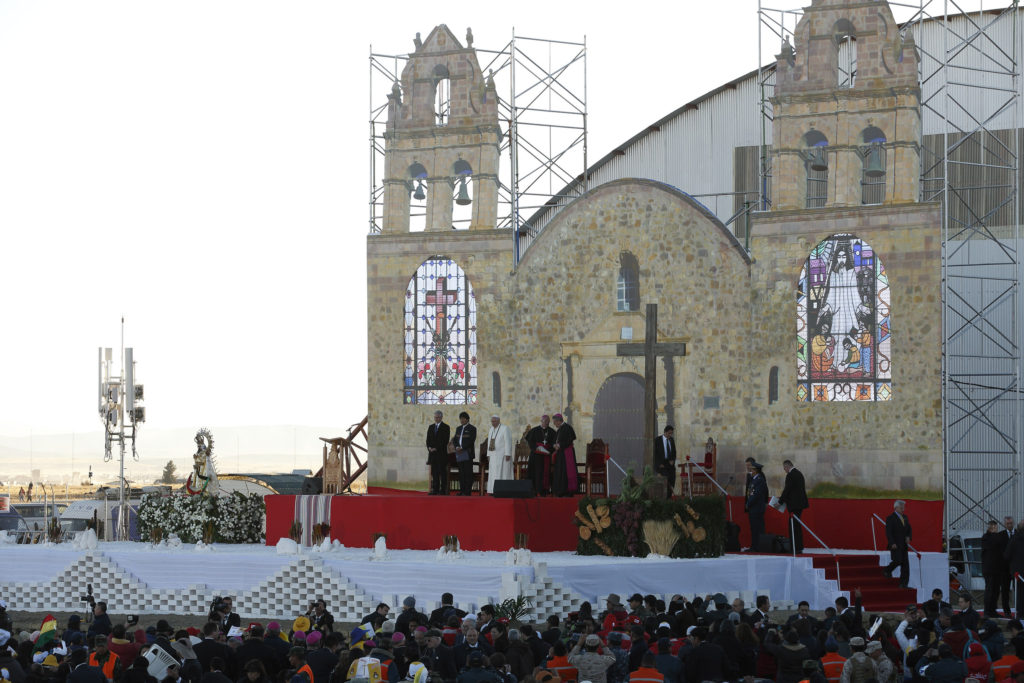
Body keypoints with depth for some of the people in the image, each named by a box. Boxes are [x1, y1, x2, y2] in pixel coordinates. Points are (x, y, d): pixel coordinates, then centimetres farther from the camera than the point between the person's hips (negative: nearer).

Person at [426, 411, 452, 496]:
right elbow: (428, 440, 15)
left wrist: (436, 448, -14)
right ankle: (435, 490, 4)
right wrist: (429, 447, -5)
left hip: (441, 453, -5)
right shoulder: (431, 427, 17)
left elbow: (445, 441, -8)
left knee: (442, 472, -6)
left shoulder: (446, 427, -1)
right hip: (433, 454, 5)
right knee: (434, 473, 3)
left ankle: (443, 490, -7)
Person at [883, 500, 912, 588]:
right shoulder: (890, 518, -7)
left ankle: (903, 584, 3)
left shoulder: (905, 518, 16)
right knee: (898, 560, -17)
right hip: (895, 546, -7)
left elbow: (909, 529, 20)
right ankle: (887, 570, 13)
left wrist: (908, 537, -1)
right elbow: (888, 532, -13)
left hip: (903, 545, 7)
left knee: (905, 564, 1)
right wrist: (892, 543, -22)